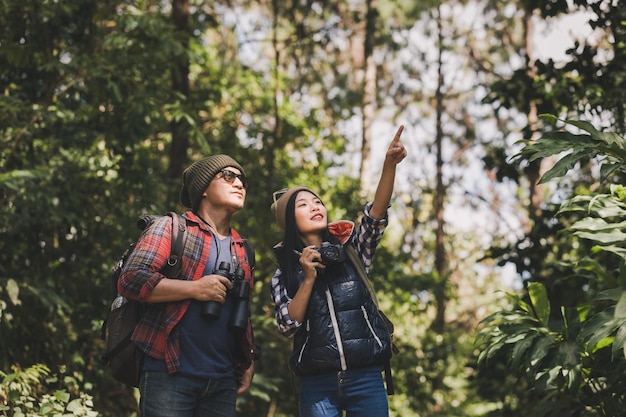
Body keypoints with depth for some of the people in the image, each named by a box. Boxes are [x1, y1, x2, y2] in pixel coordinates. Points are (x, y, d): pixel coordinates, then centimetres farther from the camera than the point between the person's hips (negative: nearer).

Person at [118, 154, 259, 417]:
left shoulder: (243, 250, 19)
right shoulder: (171, 227, 0)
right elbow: (130, 279, -11)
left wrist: (248, 362, 18)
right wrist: (195, 288, -16)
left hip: (222, 382, 6)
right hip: (170, 374, -6)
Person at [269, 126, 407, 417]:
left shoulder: (351, 249, 9)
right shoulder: (284, 274, 8)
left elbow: (375, 215, -8)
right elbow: (288, 326, -3)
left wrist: (389, 165, -22)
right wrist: (308, 278, -11)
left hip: (366, 378, 1)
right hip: (317, 384, 0)